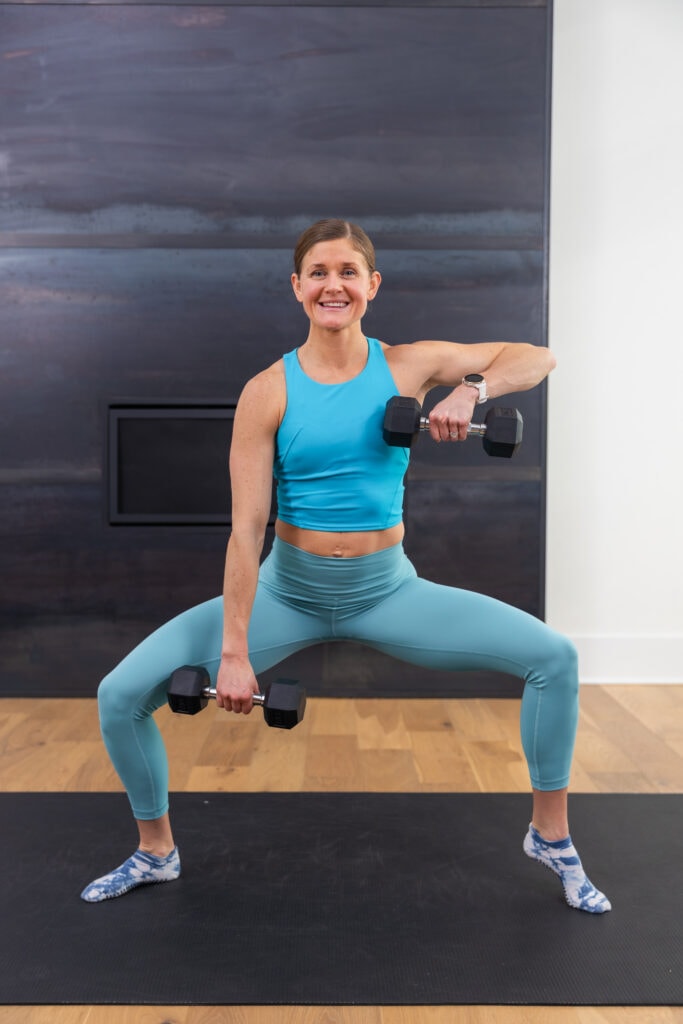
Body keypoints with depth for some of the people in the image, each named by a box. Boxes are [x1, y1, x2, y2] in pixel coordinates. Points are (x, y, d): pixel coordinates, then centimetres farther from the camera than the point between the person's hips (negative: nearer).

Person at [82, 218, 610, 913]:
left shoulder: (407, 366, -3)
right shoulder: (269, 391, -9)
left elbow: (537, 358, 1)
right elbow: (246, 525, -13)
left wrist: (472, 390, -20)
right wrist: (234, 652, -17)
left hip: (388, 590, 1)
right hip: (287, 592, -1)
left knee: (554, 657, -11)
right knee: (122, 694, -11)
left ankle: (551, 837, 14)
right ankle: (155, 852, 19)